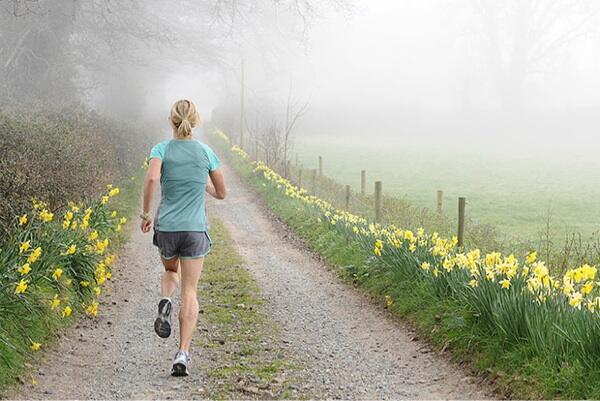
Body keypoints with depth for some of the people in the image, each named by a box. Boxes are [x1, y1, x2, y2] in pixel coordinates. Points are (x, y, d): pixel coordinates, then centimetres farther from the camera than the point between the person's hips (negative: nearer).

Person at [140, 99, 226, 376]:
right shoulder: (206, 152, 3)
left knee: (171, 272, 30)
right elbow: (221, 193, 9)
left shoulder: (161, 149, -1)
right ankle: (183, 354, -8)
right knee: (190, 292, 3)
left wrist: (145, 214, -9)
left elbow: (151, 179, -20)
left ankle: (165, 302, -3)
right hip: (196, 229, 0)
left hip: (166, 227, 0)